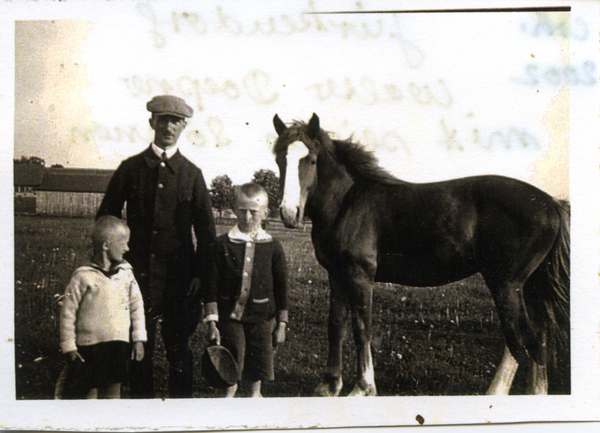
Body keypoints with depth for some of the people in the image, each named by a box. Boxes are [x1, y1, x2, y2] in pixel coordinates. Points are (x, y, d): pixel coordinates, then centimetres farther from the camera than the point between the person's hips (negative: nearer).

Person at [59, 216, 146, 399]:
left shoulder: (126, 273, 4)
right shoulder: (83, 276, -11)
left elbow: (136, 306, 13)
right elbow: (68, 312, -6)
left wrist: (139, 339, 10)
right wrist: (69, 348, -5)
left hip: (118, 343, 4)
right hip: (89, 345, -4)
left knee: (113, 391, 11)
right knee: (89, 392, 2)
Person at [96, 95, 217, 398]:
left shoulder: (192, 174, 7)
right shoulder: (131, 168, 6)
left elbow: (206, 231, 8)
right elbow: (106, 219, 10)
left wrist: (202, 275, 0)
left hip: (179, 274, 0)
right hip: (138, 271, 0)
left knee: (179, 348, 5)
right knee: (139, 347, 5)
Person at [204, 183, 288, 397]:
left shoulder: (273, 247, 4)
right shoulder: (222, 244, -1)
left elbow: (281, 289, 9)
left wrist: (281, 324, 7)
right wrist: (211, 322, -5)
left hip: (261, 318, 2)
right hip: (229, 316, -1)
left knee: (254, 381, 5)